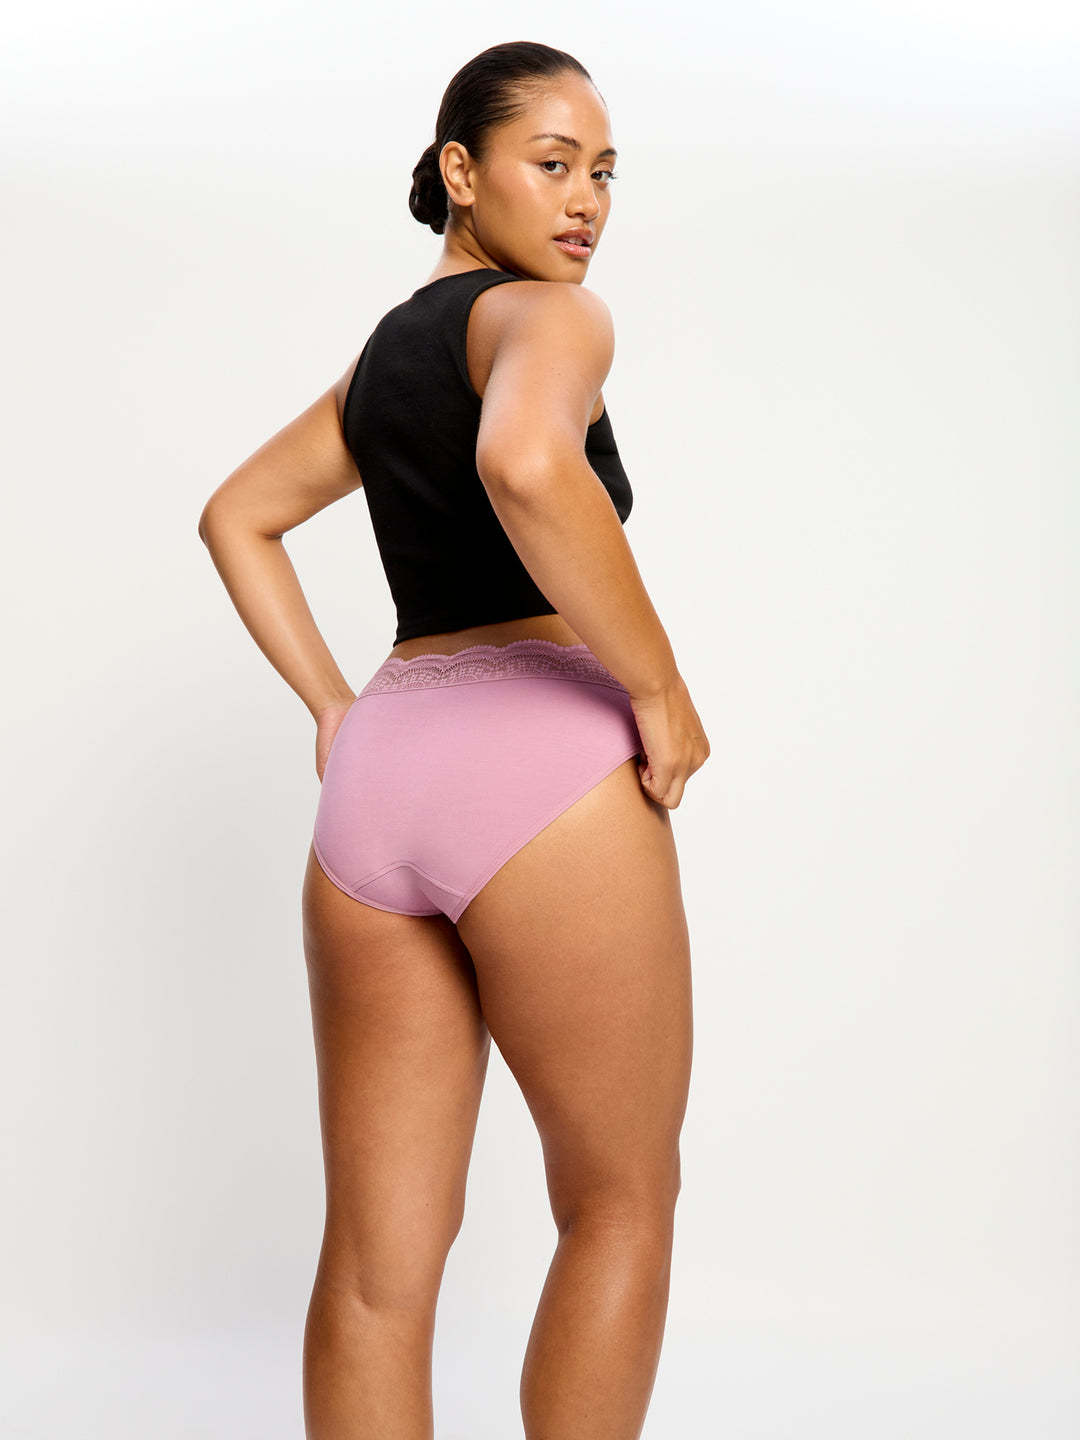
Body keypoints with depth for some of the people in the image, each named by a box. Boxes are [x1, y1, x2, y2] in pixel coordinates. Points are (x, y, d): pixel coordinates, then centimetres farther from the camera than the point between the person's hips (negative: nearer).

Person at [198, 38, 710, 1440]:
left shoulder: (384, 352, 24)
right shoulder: (547, 315, -2)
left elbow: (237, 517, 33)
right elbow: (527, 465, -25)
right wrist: (660, 691, -15)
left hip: (372, 791, 8)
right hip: (541, 762, -7)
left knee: (379, 1256, 9)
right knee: (621, 1202, 10)